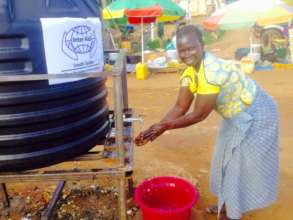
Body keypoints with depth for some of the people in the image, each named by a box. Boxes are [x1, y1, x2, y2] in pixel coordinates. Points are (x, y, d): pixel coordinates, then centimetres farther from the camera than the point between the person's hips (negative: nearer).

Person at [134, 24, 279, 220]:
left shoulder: (213, 71, -37)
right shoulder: (190, 71, -9)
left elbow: (199, 115, -32)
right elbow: (180, 107, -8)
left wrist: (166, 126, -28)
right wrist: (156, 128, -18)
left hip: (255, 115, -9)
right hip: (236, 116, 9)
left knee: (242, 164, 2)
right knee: (228, 159, 19)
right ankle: (227, 204, 40)